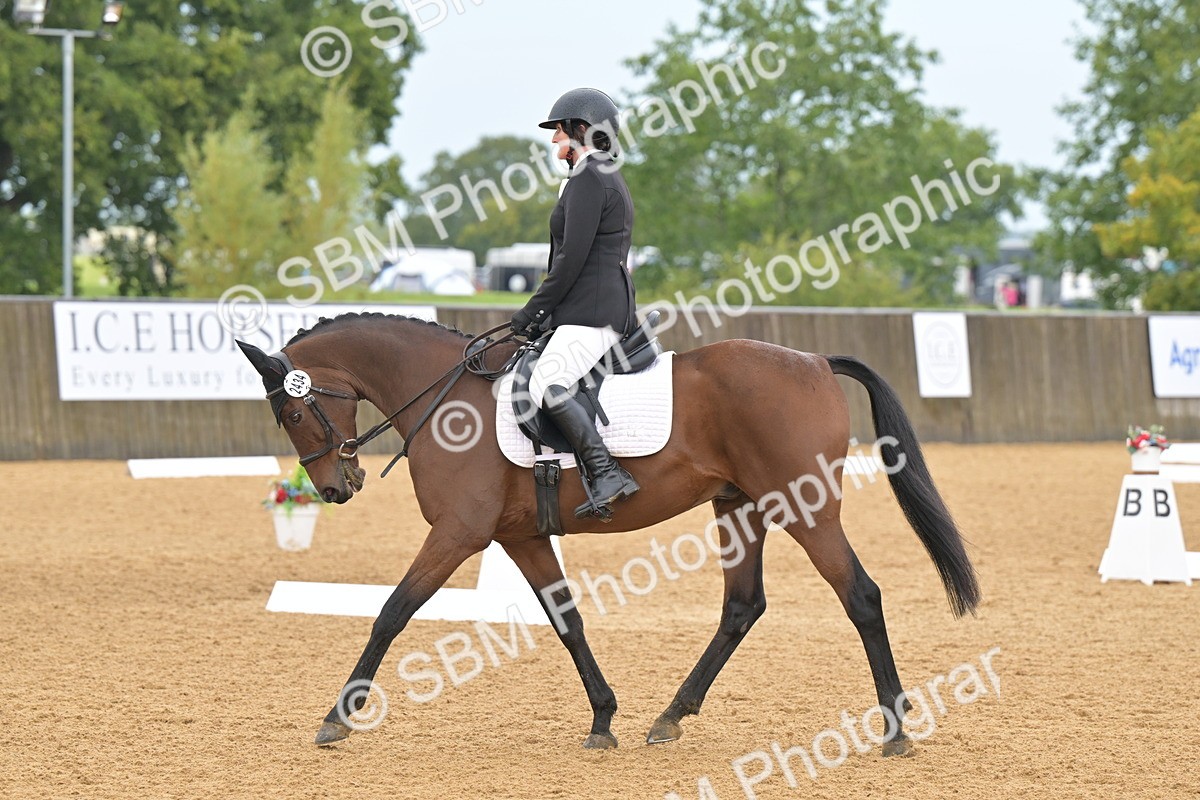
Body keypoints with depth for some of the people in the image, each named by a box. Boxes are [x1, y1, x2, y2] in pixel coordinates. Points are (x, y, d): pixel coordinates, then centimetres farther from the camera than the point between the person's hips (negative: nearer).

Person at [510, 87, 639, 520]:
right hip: (613, 306, 11)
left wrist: (533, 310, -10)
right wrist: (545, 311, 19)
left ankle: (606, 473, -32)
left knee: (546, 385, -24)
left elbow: (572, 258, -17)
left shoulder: (588, 179, -11)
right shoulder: (609, 179, 22)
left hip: (591, 312, -11)